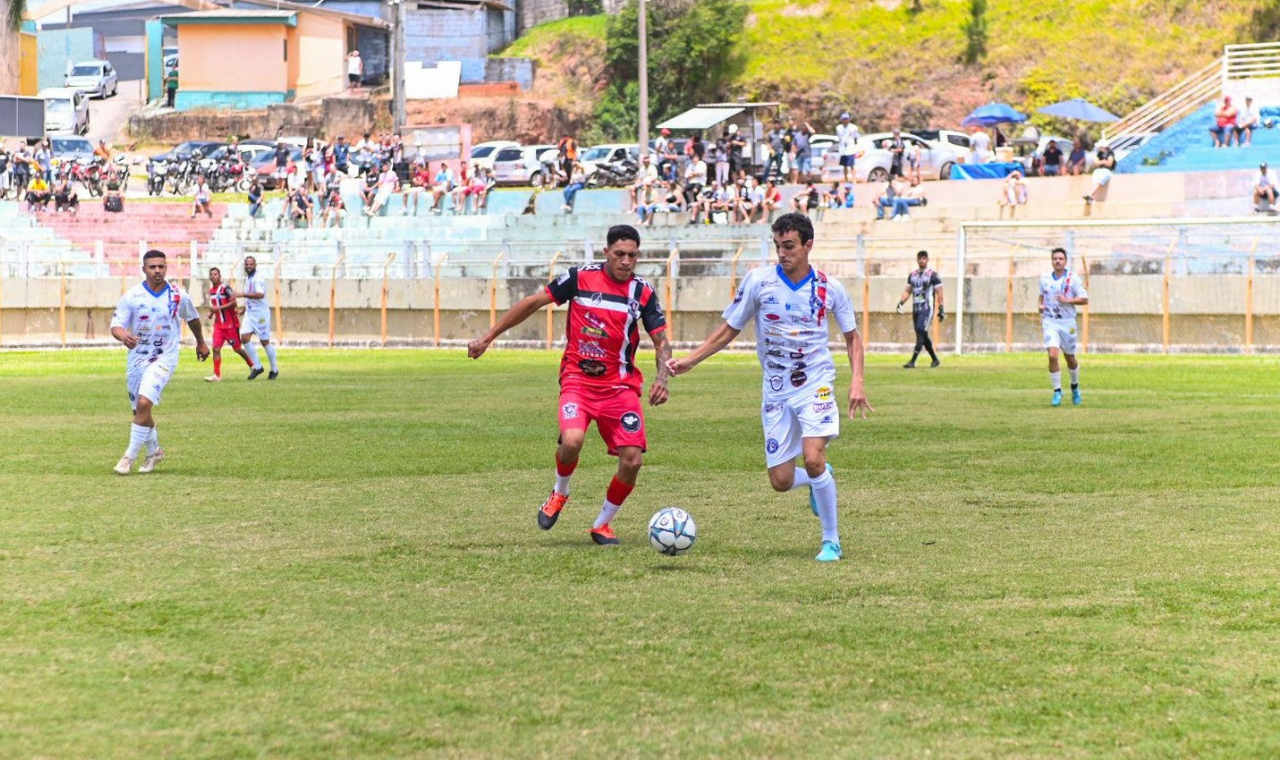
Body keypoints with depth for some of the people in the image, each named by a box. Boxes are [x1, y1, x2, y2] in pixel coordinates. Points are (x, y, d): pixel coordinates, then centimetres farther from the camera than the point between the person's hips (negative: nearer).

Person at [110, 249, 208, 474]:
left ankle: (130, 456, -10)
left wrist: (201, 343, 28)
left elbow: (193, 318, 14)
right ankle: (154, 451, 38)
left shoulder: (179, 297, -5)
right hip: (137, 359, 2)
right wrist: (123, 336, -34)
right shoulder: (131, 296, -8)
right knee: (140, 410, 12)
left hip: (164, 358, -2)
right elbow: (116, 325, -11)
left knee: (144, 403, -21)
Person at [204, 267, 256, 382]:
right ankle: (217, 375, -7)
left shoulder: (225, 288, -14)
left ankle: (252, 366, 28)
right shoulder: (211, 290, 11)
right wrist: (212, 313, 6)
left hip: (231, 324, -6)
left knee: (237, 348, 6)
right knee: (216, 349, -7)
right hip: (219, 324, 6)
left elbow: (233, 303, -20)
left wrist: (218, 308, -23)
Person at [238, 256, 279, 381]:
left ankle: (274, 369, 16)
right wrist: (244, 309, 24)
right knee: (244, 337, -8)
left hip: (260, 313, -8)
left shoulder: (257, 279, -15)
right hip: (249, 313, 8)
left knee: (265, 342, 0)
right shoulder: (247, 278, 13)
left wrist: (243, 294, -34)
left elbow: (260, 295, -31)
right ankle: (257, 367, 2)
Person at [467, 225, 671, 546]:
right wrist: (488, 337, 5)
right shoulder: (580, 278, -4)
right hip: (578, 378, -2)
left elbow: (661, 341, 3)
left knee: (632, 459, -10)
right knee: (572, 441, -28)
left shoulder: (643, 292, 0)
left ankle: (603, 524, 16)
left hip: (621, 384, 2)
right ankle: (559, 494, 7)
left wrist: (661, 378, -17)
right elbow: (533, 303, 4)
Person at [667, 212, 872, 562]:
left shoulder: (830, 289, -4)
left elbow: (852, 336, 9)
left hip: (815, 385, -2)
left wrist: (857, 381, -5)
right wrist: (690, 360, -4)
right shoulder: (758, 280, -6)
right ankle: (819, 481, 36)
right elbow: (729, 329, 4)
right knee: (780, 480, -2)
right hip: (775, 390, 2)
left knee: (813, 459, -22)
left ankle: (831, 540, -3)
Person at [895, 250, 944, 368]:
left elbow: (939, 292, -6)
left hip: (927, 309, -7)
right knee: (923, 336, 10)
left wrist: (941, 309, -11)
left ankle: (912, 362, -19)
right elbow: (908, 291, 20)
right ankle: (935, 360, 24)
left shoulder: (933, 275, -5)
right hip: (916, 309, 7)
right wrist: (901, 302, 4)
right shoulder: (912, 275, 14)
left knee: (921, 334, -14)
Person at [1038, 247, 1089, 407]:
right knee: (1052, 356, -17)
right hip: (1050, 322, 1)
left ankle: (1075, 386, 38)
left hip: (1067, 322, -1)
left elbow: (1085, 300, -6)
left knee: (1070, 358, 12)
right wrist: (1041, 306, 5)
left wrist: (1067, 300, -19)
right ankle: (1057, 391, -6)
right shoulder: (1045, 279, 5)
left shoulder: (1073, 279, -5)